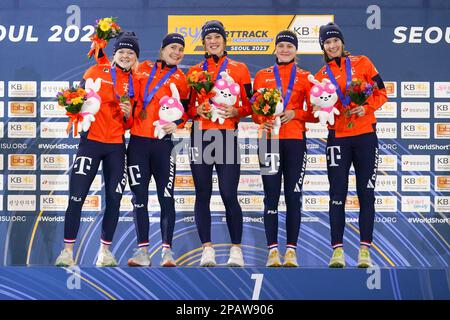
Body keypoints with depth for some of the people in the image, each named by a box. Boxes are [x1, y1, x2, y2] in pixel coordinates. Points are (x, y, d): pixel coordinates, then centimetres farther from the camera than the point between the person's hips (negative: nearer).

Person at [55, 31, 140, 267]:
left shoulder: (136, 82, 9)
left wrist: (129, 114, -7)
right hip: (91, 140, -3)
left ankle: (105, 250, 16)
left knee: (114, 199, 2)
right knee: (77, 197, -7)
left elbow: (130, 123, 14)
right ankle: (67, 250, 2)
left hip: (117, 145, 3)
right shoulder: (97, 71, 1)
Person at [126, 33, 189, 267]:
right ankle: (143, 250, 6)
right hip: (138, 142, 2)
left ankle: (167, 250, 2)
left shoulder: (180, 79, 7)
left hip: (163, 143, -2)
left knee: (166, 197, -4)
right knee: (139, 197, 1)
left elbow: (185, 110, 9)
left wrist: (177, 124, -9)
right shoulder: (143, 69, 11)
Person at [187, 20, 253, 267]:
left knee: (229, 195, -7)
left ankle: (236, 249, 4)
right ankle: (207, 249, 8)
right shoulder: (195, 71, 12)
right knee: (202, 195, 2)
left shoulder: (239, 69, 7)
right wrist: (197, 110, -6)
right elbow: (187, 105, 15)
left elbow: (249, 105, 8)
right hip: (200, 135, 2)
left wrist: (236, 112, -12)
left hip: (227, 135, -2)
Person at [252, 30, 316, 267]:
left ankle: (291, 250, 4)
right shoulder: (262, 75, 12)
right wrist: (262, 120, -9)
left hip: (295, 140, 0)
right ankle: (272, 250, 2)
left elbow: (314, 113, 7)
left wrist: (294, 113, -10)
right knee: (271, 196, 0)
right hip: (269, 140, 0)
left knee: (293, 196, -1)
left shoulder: (304, 77, 9)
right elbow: (254, 110, 11)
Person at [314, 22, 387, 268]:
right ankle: (338, 250, 0)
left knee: (366, 193, 0)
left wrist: (366, 108, -13)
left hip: (365, 135, 0)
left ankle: (365, 250, 3)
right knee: (338, 194, -2)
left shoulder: (362, 63, 6)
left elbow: (381, 93, 4)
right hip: (338, 137, 1)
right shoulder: (320, 76, 9)